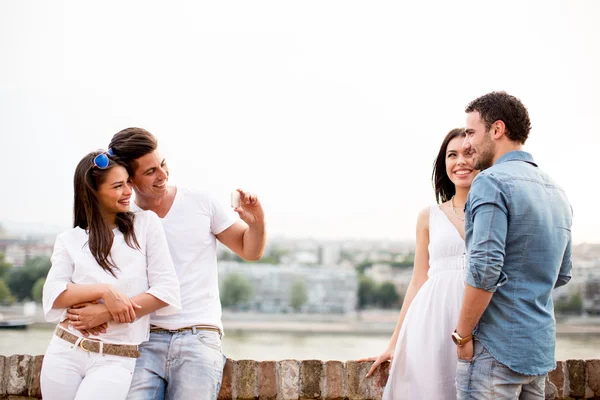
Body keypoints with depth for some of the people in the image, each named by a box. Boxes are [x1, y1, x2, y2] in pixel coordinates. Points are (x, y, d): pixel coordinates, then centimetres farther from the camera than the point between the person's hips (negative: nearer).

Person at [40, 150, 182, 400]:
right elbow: (53, 295, -5)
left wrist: (105, 315, -11)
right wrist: (104, 290, -20)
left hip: (116, 360, -2)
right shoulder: (70, 240, 7)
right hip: (65, 351, 2)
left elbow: (167, 290, -3)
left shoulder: (146, 224, 4)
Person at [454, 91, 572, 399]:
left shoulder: (492, 181, -11)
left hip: (497, 349, -8)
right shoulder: (556, 192, 15)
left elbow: (484, 270, -21)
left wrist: (462, 335, -12)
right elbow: (562, 275, 23)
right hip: (541, 350, 8)